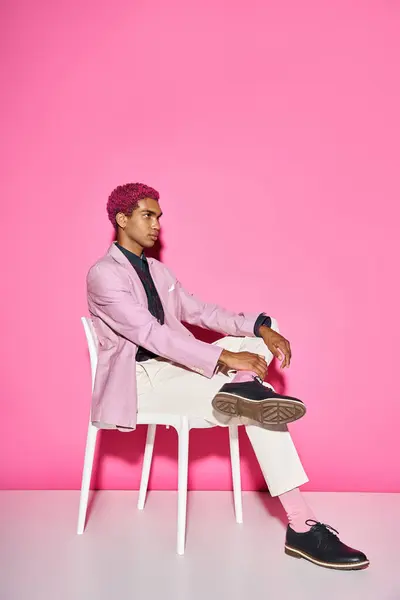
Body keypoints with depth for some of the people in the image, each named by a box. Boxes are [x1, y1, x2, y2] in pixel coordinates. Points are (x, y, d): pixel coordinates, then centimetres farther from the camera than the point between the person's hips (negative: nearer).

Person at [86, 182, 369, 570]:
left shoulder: (158, 271, 16)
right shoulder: (103, 274, -12)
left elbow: (201, 312, 10)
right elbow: (150, 333, -25)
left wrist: (260, 327, -8)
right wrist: (226, 357, -31)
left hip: (170, 366, 9)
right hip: (137, 379, -9)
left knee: (260, 334, -6)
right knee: (255, 407, -26)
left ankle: (242, 385, -32)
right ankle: (301, 525, -25)